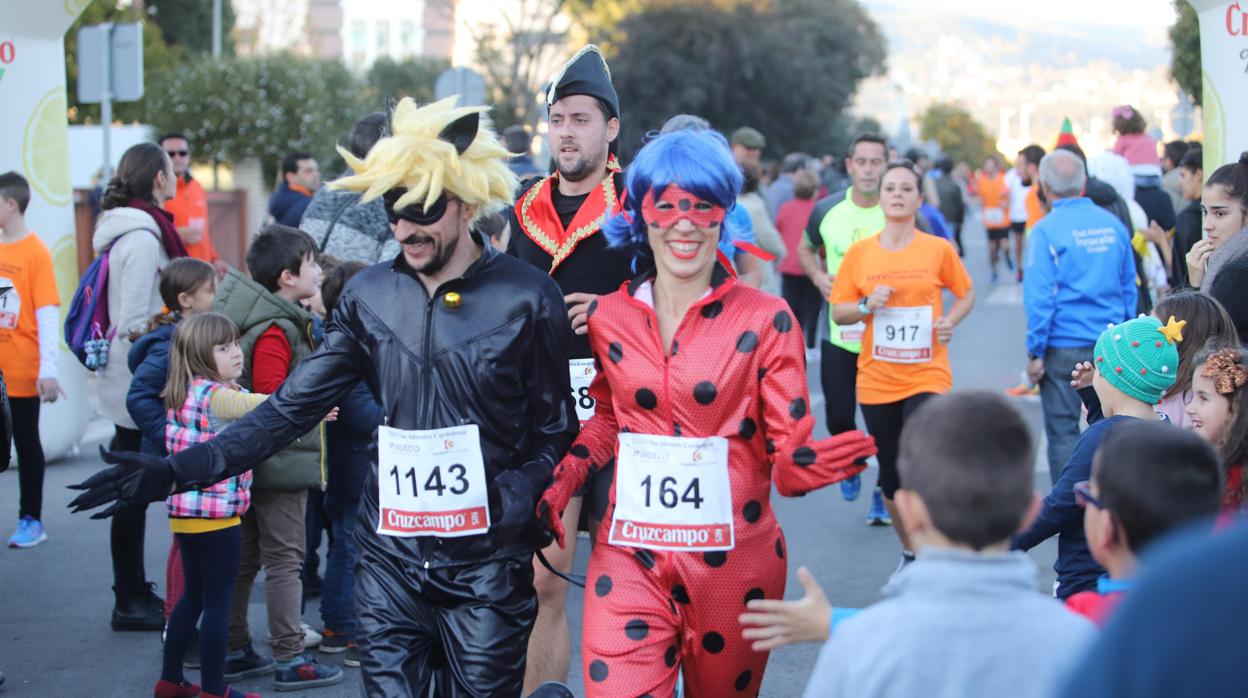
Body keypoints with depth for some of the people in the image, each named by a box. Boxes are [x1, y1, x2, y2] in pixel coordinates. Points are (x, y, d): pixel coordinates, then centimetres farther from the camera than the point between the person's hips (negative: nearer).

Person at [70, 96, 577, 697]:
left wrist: (506, 501, -14)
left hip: (486, 567, -3)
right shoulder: (370, 296, 4)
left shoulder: (526, 299, -6)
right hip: (390, 558, 3)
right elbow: (292, 407, 4)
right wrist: (177, 471, -4)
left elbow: (557, 433, 0)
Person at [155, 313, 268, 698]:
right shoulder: (218, 396, -16)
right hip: (217, 514, -9)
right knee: (218, 603, -1)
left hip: (185, 513, 9)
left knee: (194, 596, 19)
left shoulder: (187, 392, 11)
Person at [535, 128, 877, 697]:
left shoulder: (765, 320, -6)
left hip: (732, 561, -1)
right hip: (632, 556, 1)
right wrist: (562, 481, 3)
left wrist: (802, 466, -30)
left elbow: (787, 448, -7)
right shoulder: (608, 318, 2)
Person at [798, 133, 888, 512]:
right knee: (838, 416, 3)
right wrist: (818, 277, -1)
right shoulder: (827, 210, 1)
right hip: (839, 334, 1)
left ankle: (884, 493, 20)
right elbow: (806, 250, 19)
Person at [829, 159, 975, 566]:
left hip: (927, 376, -2)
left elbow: (966, 293, 12)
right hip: (876, 380, 2)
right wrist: (867, 305, -14)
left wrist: (951, 321, -7)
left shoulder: (938, 249, -1)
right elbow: (838, 312, 6)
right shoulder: (859, 253, 2)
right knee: (891, 477, 10)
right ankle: (910, 553, 31)